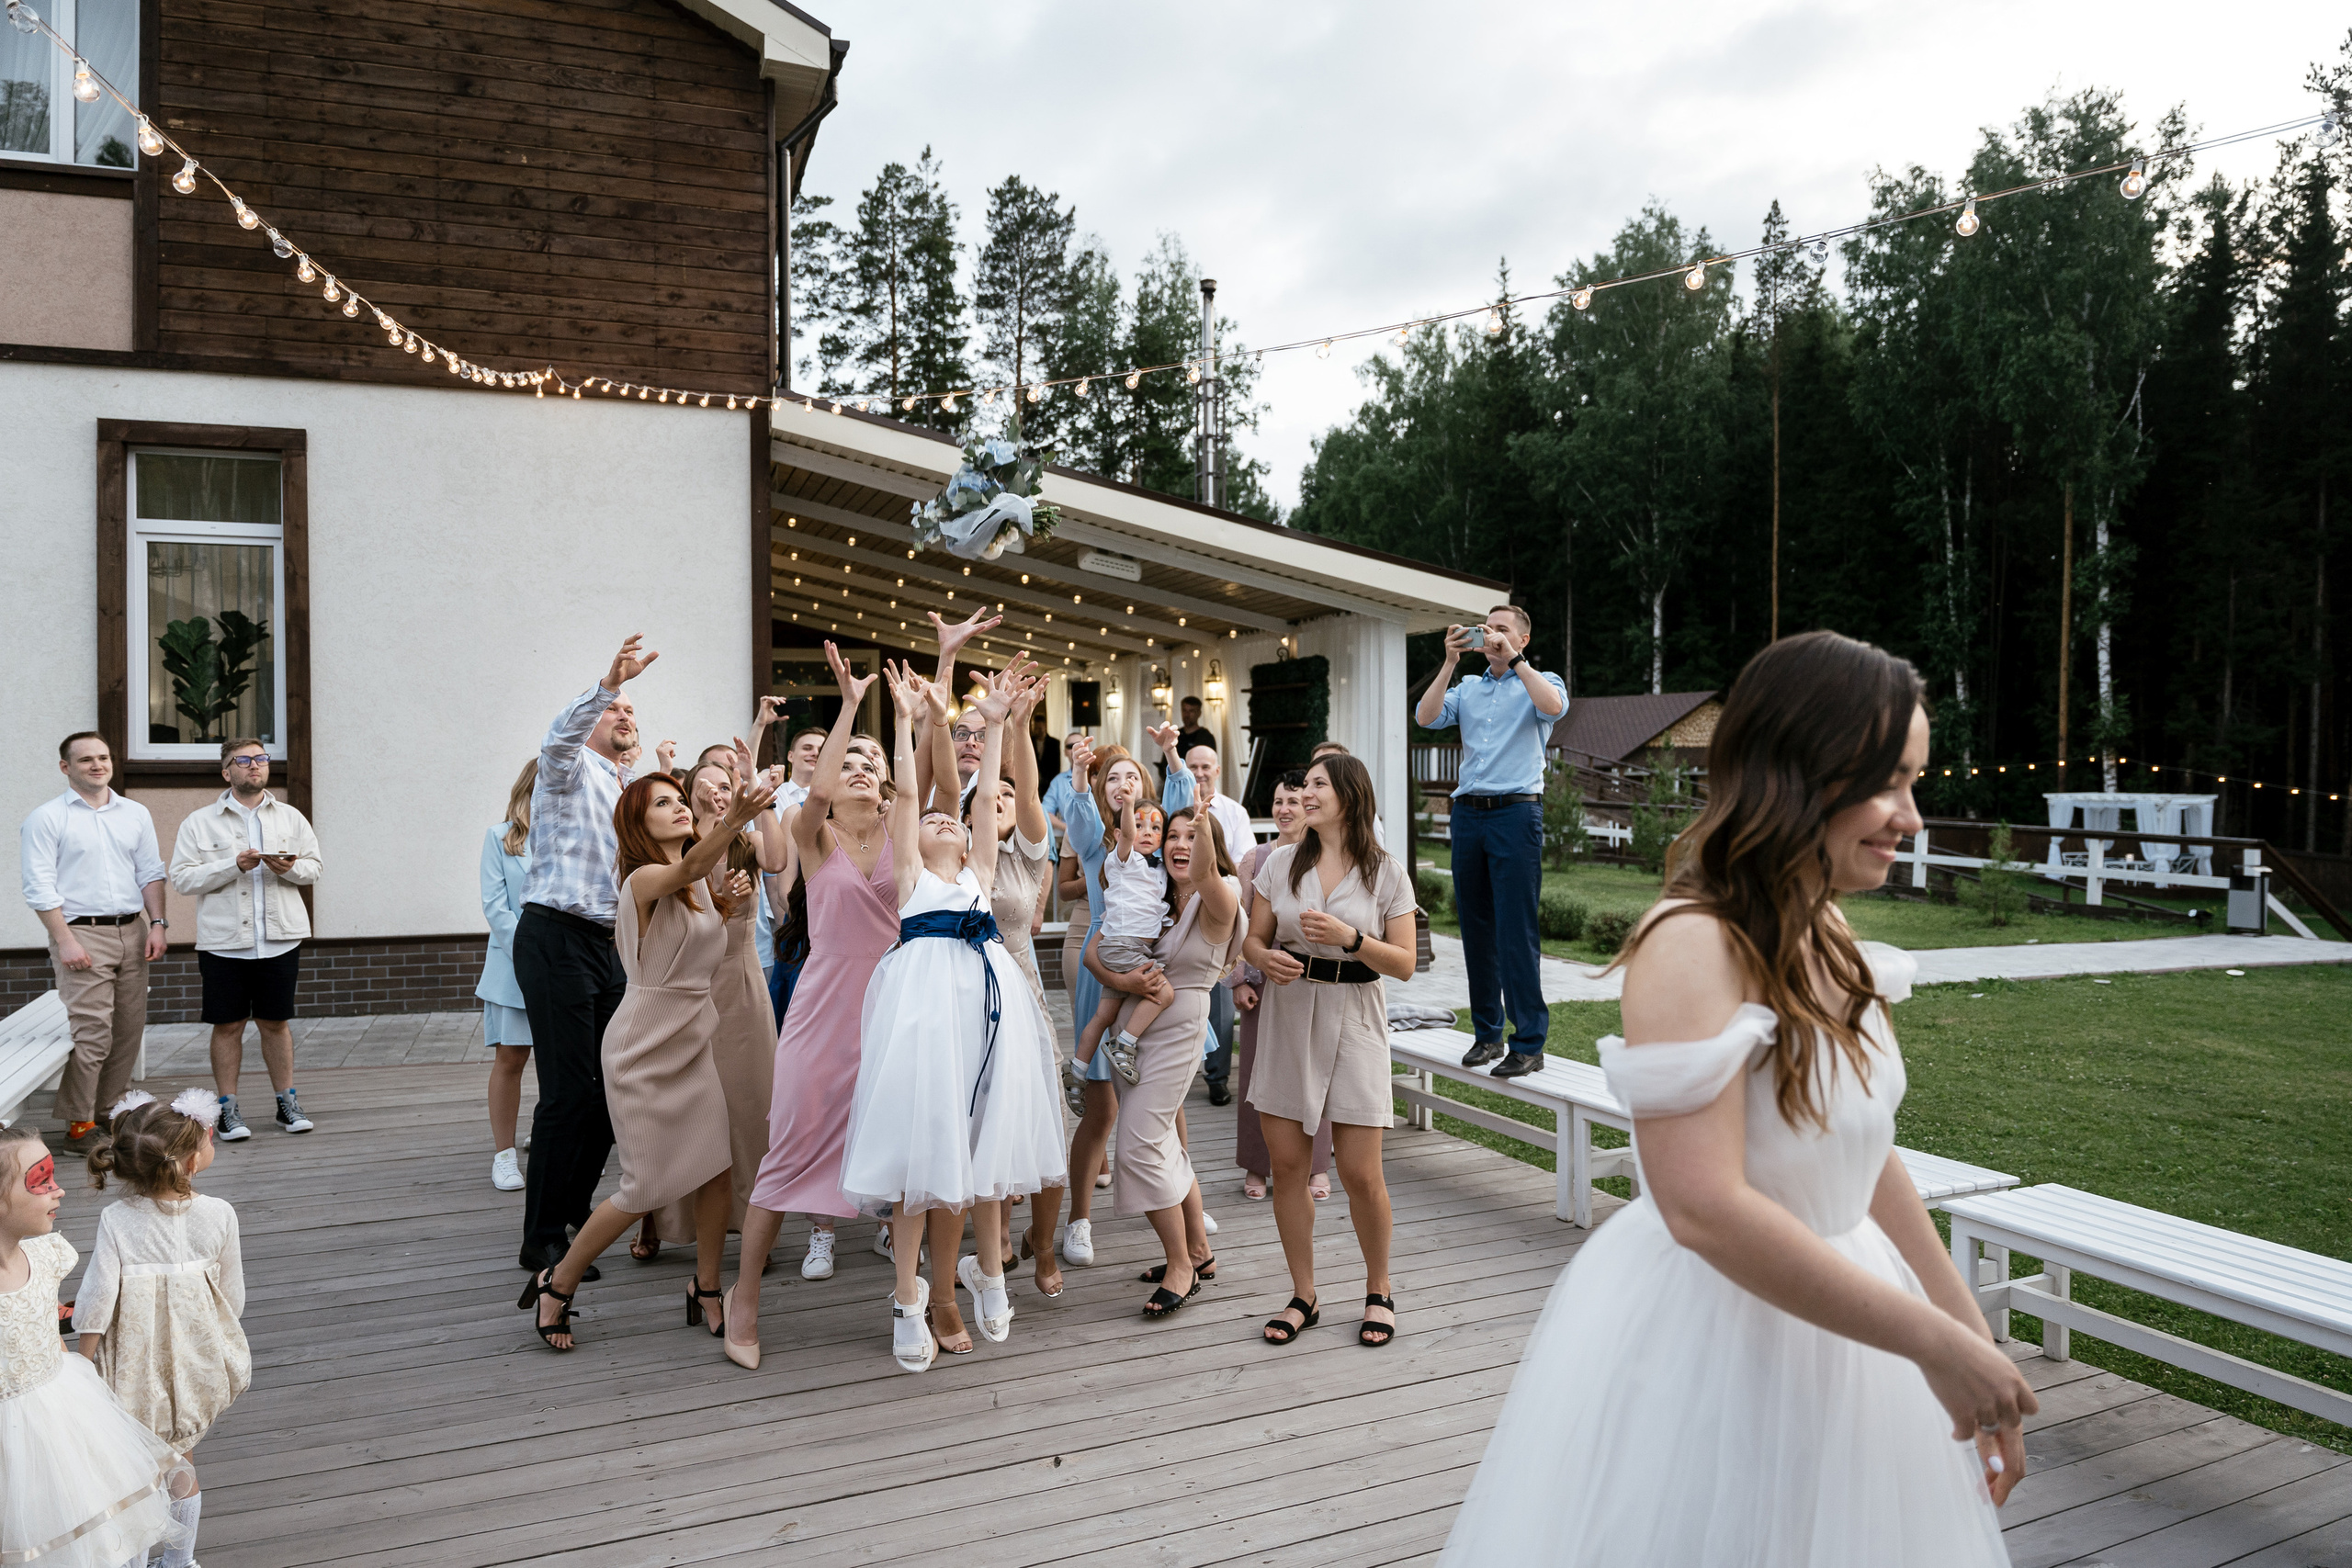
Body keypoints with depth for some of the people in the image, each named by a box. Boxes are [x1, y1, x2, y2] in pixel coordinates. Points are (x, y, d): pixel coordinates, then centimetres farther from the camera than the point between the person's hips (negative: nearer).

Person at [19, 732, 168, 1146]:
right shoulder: (46, 818, -1)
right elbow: (40, 886, -7)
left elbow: (151, 873, 14)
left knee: (130, 1029, 6)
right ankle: (78, 1122, 0)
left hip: (132, 932, 5)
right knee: (90, 1031, -10)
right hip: (82, 933, -5)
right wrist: (65, 940, -13)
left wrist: (157, 923, 3)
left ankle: (111, 1110, 17)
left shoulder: (136, 814, 14)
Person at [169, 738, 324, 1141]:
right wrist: (235, 865, -15)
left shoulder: (290, 818, 10)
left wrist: (289, 868, -12)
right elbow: (182, 878, -4)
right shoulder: (199, 822, 3)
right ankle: (228, 1109, 14)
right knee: (228, 1025, 4)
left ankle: (287, 1102, 18)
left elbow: (314, 867, 10)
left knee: (276, 1022, 8)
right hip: (223, 941, -1)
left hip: (279, 938, 1)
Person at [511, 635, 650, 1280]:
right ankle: (543, 1240, 0)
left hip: (604, 944, 8)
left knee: (613, 1086, 11)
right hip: (557, 940, -8)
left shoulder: (625, 791, 23)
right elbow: (560, 736, -25)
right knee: (570, 1092, -9)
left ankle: (574, 1210, 27)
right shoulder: (571, 770, 0)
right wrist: (609, 681, -41)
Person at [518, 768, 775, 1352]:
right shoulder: (643, 879, -17)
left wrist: (727, 904, 4)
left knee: (718, 1167, 2)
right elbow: (688, 868, -41)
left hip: (693, 1041, 7)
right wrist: (733, 822, -59)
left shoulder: (698, 886, 8)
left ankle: (706, 1288, 21)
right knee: (647, 1188, -2)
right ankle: (557, 1283, 20)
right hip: (644, 1046, -7)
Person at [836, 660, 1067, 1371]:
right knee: (919, 1142, -4)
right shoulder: (909, 875, 13)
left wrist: (994, 723, 11)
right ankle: (909, 1299, 5)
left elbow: (987, 797, 15)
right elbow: (905, 793, 4)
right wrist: (906, 719, 1)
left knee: (988, 1138, 7)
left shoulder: (979, 874, 20)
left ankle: (987, 1270, 26)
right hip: (925, 999, -3)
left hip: (989, 1001, 4)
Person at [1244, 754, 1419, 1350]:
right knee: (1287, 1166, 4)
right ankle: (1303, 1296, 21)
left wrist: (1350, 937, -18)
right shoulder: (1281, 863, 5)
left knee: (1361, 1173, -2)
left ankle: (1378, 1291, 22)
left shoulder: (1386, 875, -2)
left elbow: (1404, 964, -3)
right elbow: (1252, 940, 9)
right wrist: (1267, 959, -14)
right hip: (1287, 1016, 3)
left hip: (1353, 1021, -2)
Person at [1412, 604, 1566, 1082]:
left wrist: (1512, 658, -13)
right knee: (1476, 930, 8)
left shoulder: (1540, 682, 8)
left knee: (1516, 931, -8)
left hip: (1515, 813, -5)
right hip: (1467, 813, 5)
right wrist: (1450, 661, -2)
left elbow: (1554, 706, -16)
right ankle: (1486, 1034, 17)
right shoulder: (1468, 687, 19)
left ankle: (1529, 1043, -3)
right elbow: (1426, 717, 2)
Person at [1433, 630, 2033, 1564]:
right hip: (1709, 1349, -8)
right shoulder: (1693, 945, -23)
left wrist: (1976, 1343, 11)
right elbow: (1707, 1209, -30)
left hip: (1836, 1332, 8)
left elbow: (1868, 1163, 10)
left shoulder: (1826, 938, 3)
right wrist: (1936, 1342, -21)